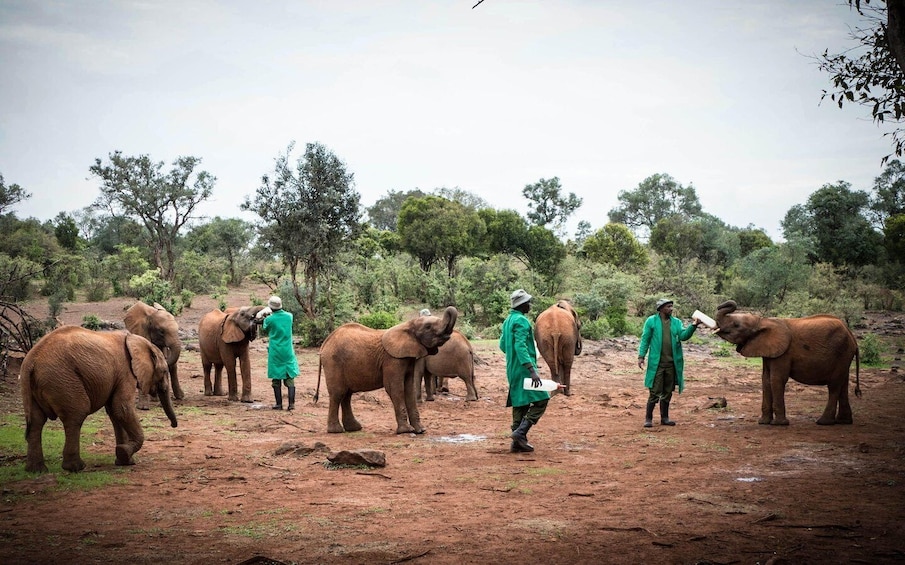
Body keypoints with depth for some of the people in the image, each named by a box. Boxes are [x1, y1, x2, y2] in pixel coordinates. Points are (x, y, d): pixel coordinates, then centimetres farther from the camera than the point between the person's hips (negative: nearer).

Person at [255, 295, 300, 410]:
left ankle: (279, 404, 8)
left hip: (275, 353, -2)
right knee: (290, 379, 5)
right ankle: (291, 403, -2)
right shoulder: (289, 316, -1)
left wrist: (263, 320, 22)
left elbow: (265, 331, 7)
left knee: (276, 379, 6)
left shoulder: (269, 319, -10)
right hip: (288, 352, 2)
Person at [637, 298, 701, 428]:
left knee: (668, 392, 12)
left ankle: (664, 417, 22)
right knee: (655, 392, -3)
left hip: (672, 363, 4)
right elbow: (645, 339, 0)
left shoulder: (676, 322, 9)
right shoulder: (651, 321, -1)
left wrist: (693, 326, -19)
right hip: (657, 363, -4)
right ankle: (648, 418, 6)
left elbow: (683, 336, -4)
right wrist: (641, 356, -7)